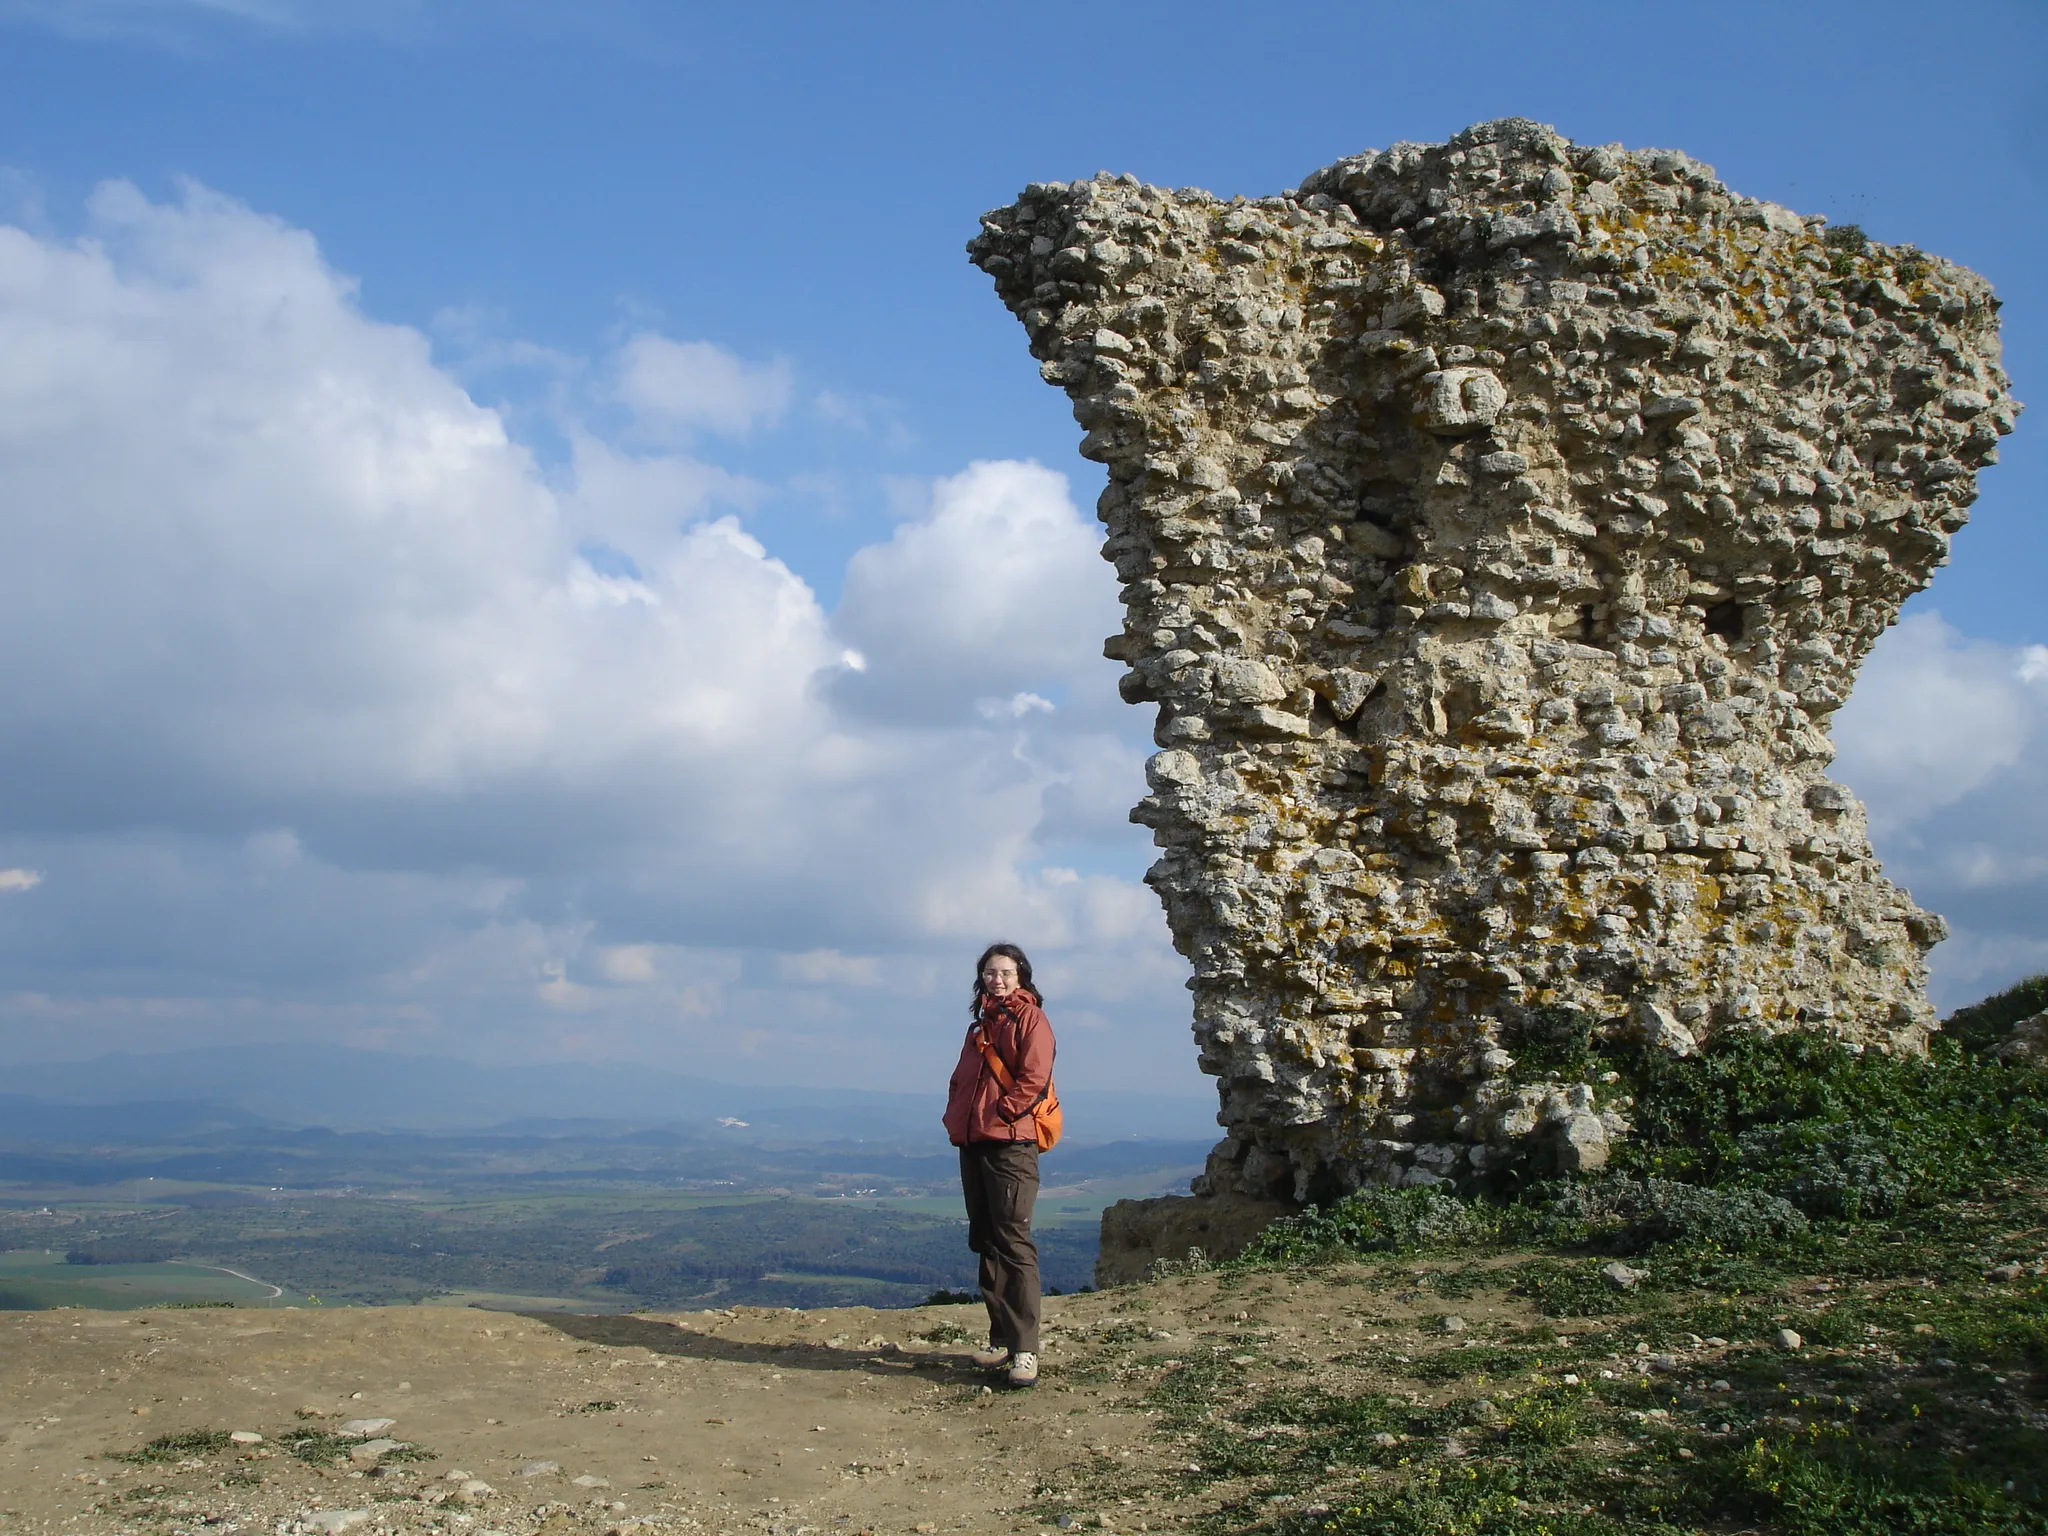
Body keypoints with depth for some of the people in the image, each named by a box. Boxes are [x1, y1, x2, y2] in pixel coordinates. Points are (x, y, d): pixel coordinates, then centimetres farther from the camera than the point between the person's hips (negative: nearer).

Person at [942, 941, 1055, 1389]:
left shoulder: (1029, 1018, -2)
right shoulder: (981, 1024, 22)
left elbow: (1033, 1079, -13)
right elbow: (962, 1078, 25)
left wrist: (996, 1116, -15)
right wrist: (955, 1117, 9)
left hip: (1010, 1144, -8)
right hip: (973, 1146, 8)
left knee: (1013, 1242, -13)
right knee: (986, 1243, 10)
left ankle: (1025, 1351, -13)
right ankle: (1001, 1340, 17)